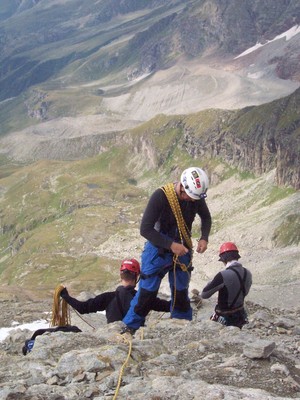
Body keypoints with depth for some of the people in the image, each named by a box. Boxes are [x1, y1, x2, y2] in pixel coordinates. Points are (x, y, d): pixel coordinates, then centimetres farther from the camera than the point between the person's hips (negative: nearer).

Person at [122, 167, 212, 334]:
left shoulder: (197, 197, -10)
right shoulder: (161, 196, -26)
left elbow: (206, 218, 11)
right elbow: (145, 229, -25)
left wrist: (204, 238, -7)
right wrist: (170, 244, -29)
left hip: (182, 251, 4)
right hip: (159, 250, -4)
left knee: (181, 293, 13)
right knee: (147, 291, -5)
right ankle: (130, 327, 8)